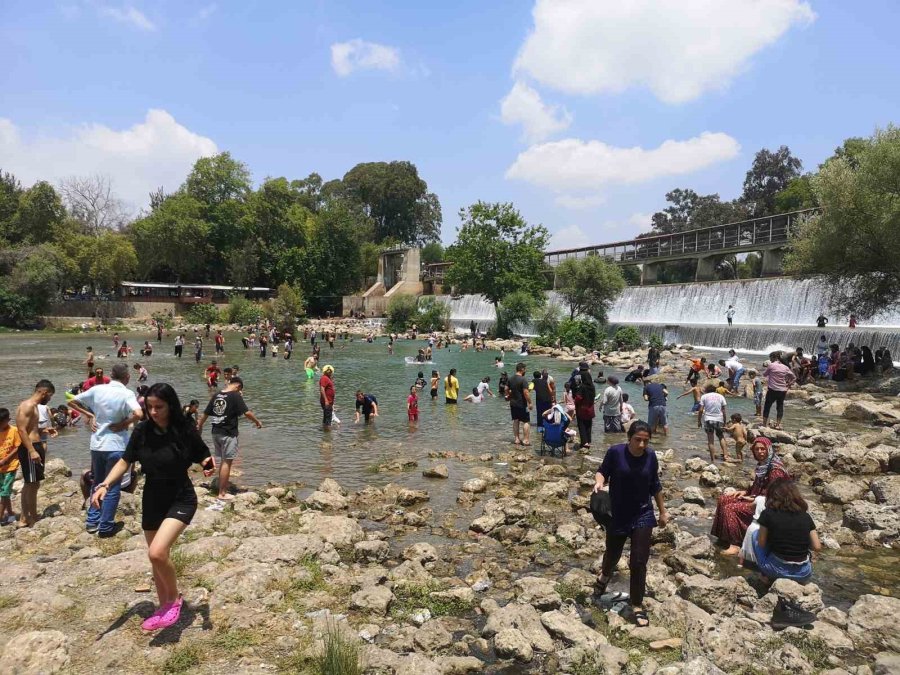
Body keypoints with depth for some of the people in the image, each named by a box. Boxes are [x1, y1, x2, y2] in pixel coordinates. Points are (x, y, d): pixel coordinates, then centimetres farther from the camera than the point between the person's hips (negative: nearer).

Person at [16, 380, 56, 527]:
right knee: (33, 484, -5)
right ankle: (34, 520, 1)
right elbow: (22, 430, -23)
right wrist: (32, 451, -28)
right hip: (30, 449, -11)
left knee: (29, 484, 16)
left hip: (34, 447, 11)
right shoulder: (28, 405, -15)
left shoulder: (33, 406, 16)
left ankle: (24, 519, 24)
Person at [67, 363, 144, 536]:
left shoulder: (97, 389, 0)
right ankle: (106, 526, 12)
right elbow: (139, 414, -31)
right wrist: (124, 424, -14)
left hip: (96, 444, 5)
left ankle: (92, 521, 27)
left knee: (97, 483, 22)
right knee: (112, 487, 7)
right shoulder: (127, 394, -14)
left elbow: (72, 402, 9)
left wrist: (90, 415, 8)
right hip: (115, 446, -5)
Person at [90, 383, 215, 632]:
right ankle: (164, 607, 37)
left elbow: (203, 457, -3)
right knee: (157, 558, 15)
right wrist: (105, 485, -12)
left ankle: (174, 599, 3)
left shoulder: (185, 430, -15)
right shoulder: (142, 430, -5)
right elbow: (124, 462, 2)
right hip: (152, 500, 5)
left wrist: (208, 466, -25)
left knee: (157, 552, -23)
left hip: (181, 499, -5)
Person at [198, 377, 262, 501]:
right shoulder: (236, 396, -11)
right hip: (229, 434, -7)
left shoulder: (216, 396, 8)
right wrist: (257, 422, -2)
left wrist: (199, 426, 27)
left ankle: (223, 488, 26)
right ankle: (222, 493, 3)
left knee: (221, 462, 16)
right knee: (227, 462, 0)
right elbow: (247, 412, -16)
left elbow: (205, 413, 13)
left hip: (216, 432, 7)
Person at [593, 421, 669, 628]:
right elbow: (602, 471, -4)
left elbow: (655, 486, 5)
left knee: (639, 562, 0)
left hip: (643, 515, 1)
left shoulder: (650, 456, -8)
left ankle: (637, 606, 17)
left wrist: (663, 512, 11)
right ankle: (604, 576, 54)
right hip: (617, 515, -1)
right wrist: (599, 481, -27)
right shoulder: (615, 452, -17)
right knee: (612, 554, 19)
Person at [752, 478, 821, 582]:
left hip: (776, 570, -5)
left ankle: (767, 577, 13)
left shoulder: (768, 514, -9)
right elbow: (817, 547, 3)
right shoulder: (805, 516, 1)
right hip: (803, 574, 5)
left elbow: (761, 543, -2)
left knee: (755, 534, 19)